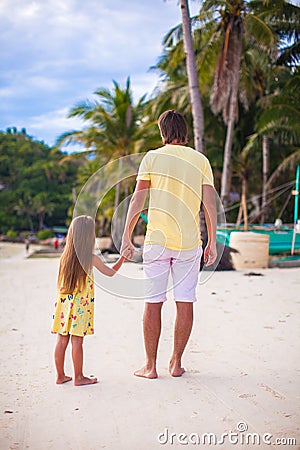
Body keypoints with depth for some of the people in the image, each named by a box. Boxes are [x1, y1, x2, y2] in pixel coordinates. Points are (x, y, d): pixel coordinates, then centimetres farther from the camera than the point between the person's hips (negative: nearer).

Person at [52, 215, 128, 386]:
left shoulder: (65, 256, 2)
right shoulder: (92, 258, -10)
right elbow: (111, 272, 4)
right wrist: (122, 258, 18)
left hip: (63, 303, 5)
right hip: (80, 306, -5)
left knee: (62, 341, 10)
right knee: (77, 341, 2)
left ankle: (61, 375, 21)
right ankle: (79, 377, 11)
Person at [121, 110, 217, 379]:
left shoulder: (152, 157, 2)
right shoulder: (200, 160, 6)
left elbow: (137, 200, -3)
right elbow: (210, 203, 2)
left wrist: (126, 237, 0)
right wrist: (213, 242, 6)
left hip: (157, 240, -1)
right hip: (189, 241, 1)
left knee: (153, 303, 5)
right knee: (185, 302, 9)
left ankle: (151, 366, 12)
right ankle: (176, 363, 17)